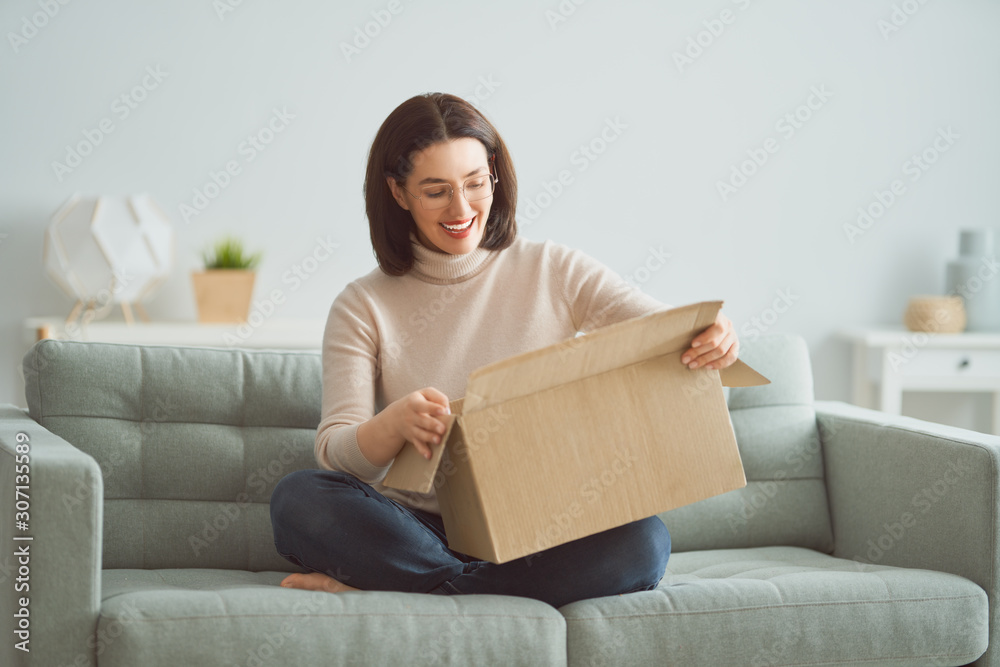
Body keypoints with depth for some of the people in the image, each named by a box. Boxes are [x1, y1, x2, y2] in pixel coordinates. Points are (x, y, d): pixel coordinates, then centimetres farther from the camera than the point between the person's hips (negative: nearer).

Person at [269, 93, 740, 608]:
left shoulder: (555, 274, 7)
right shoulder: (364, 307, 5)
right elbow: (335, 454, -6)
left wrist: (714, 339, -29)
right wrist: (395, 425, -30)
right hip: (420, 529, -1)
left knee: (643, 541, -32)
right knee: (298, 498, -28)